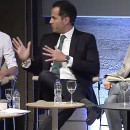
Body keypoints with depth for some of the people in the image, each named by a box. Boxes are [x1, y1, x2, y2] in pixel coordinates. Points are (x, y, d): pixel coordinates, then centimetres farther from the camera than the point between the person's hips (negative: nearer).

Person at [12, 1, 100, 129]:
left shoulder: (86, 39, 7)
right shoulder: (47, 39, 20)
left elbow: (95, 69, -6)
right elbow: (39, 69, 23)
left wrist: (66, 59, -14)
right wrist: (26, 60, 2)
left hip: (76, 87, -4)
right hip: (50, 88, 5)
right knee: (44, 75, -33)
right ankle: (84, 103, -38)